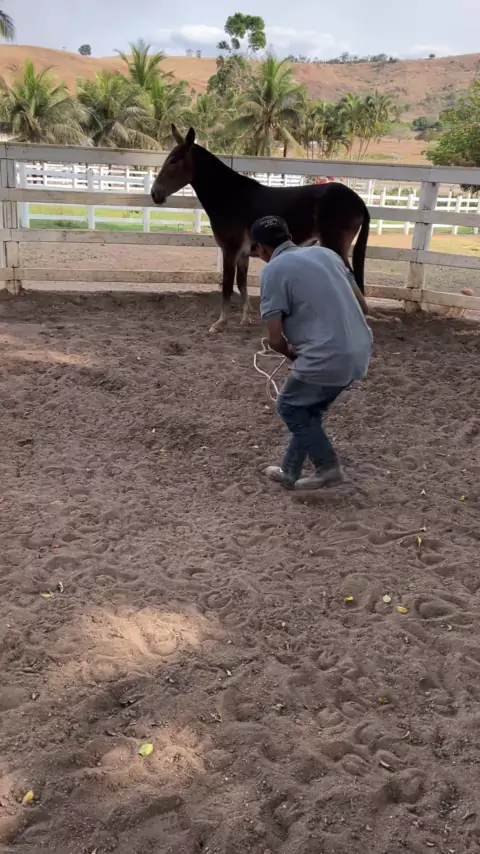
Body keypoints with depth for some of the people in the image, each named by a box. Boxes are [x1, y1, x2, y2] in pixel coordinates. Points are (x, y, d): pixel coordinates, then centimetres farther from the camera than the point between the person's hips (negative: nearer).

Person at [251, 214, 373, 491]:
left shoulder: (273, 270, -4)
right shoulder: (326, 253, 16)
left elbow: (276, 339, -7)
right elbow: (363, 306, 18)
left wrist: (294, 355, 13)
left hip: (327, 358, -7)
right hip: (360, 352, 7)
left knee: (290, 406, 19)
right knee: (310, 408, 25)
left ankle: (329, 466, 14)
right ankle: (291, 471, 33)